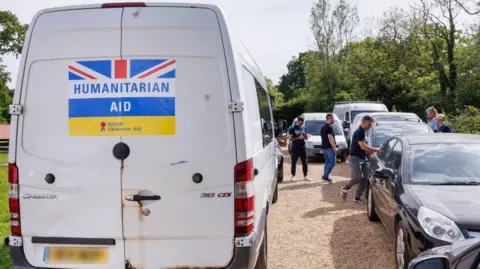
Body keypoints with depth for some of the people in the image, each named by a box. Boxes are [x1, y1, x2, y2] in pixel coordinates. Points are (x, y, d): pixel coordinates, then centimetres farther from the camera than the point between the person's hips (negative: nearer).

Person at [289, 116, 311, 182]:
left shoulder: (304, 128, 10)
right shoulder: (292, 128, -4)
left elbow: (306, 138, 15)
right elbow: (290, 138, -10)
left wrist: (306, 136, -9)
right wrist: (298, 138, -21)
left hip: (303, 148, 4)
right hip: (295, 148, -4)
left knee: (304, 162, 5)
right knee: (294, 162, 1)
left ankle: (305, 176, 12)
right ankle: (293, 176, 10)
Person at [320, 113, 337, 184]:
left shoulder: (323, 127, 15)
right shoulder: (329, 127, -15)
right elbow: (330, 138, -20)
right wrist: (334, 147, -18)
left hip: (324, 147, 10)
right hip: (329, 147, -10)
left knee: (327, 162, 14)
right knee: (332, 162, -7)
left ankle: (326, 177, 15)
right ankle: (325, 176, -12)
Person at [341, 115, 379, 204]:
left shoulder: (362, 132, 12)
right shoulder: (358, 132, -16)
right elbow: (363, 147, -23)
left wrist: (370, 150, 9)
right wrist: (376, 150, -17)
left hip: (363, 158, 9)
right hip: (355, 158, -9)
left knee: (365, 178, 1)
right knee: (358, 177, -17)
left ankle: (357, 198, 7)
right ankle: (345, 188, 9)